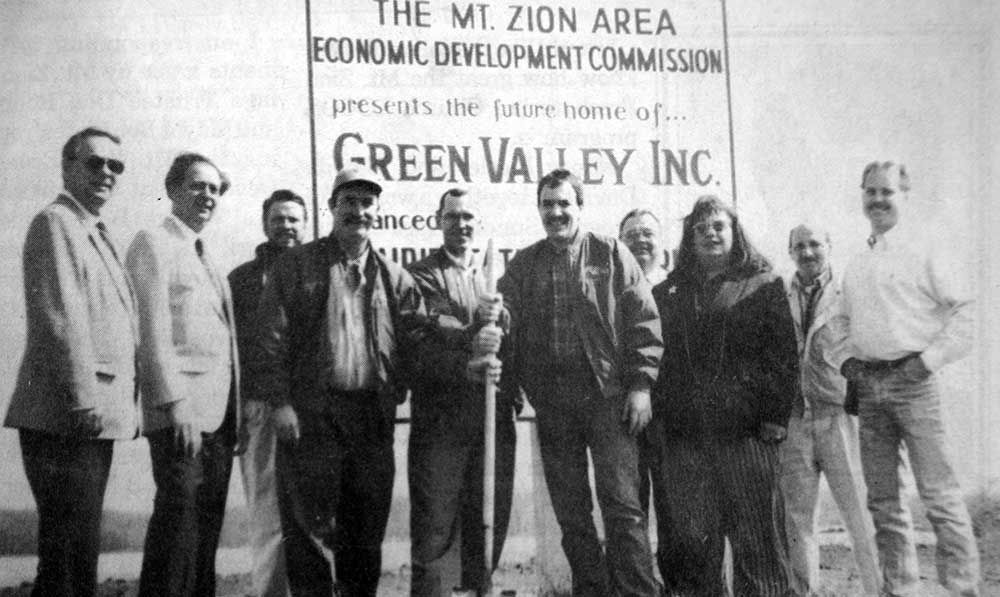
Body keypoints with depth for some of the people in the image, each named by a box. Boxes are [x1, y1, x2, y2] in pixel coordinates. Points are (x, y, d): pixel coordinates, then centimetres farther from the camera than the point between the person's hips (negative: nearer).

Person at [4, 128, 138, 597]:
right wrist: (84, 400, -21)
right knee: (69, 555, -8)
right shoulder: (55, 222, -7)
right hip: (66, 419, -10)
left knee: (79, 546, 14)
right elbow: (60, 320, -17)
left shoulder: (96, 234, 21)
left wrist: (124, 405, 15)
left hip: (96, 417, 10)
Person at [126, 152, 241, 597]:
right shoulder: (154, 243, -3)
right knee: (179, 520, -10)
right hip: (182, 413, -8)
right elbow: (153, 331, -12)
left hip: (218, 414, 8)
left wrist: (234, 412, 10)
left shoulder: (204, 255, 21)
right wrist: (178, 406, -19)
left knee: (208, 527, 10)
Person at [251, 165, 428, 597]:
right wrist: (279, 402, -11)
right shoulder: (297, 265, 3)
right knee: (311, 529, 0)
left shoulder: (393, 278, 14)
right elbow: (271, 337, -3)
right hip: (311, 416, -3)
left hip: (373, 419, 4)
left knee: (366, 531, 10)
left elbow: (418, 338, 10)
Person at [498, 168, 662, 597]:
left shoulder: (611, 255, 4)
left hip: (607, 397, -3)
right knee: (570, 512, 7)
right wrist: (509, 386, -4)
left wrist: (640, 385, -6)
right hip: (552, 404, 3)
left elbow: (643, 321, 1)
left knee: (622, 505, -7)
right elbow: (508, 325, 8)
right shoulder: (523, 265, 12)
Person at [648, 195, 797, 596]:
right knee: (689, 540, 2)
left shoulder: (763, 285, 8)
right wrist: (656, 419, 3)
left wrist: (775, 416, -8)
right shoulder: (668, 293, 16)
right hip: (682, 432, 2)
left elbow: (783, 353, 1)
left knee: (758, 536, -1)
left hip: (745, 428, -2)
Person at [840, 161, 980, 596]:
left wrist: (929, 360, -12)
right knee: (882, 498, 8)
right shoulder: (856, 265, 17)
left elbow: (964, 310, -7)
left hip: (912, 381, -6)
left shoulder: (923, 251, -1)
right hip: (868, 386, 6)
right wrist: (847, 360, 8)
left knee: (938, 492, -8)